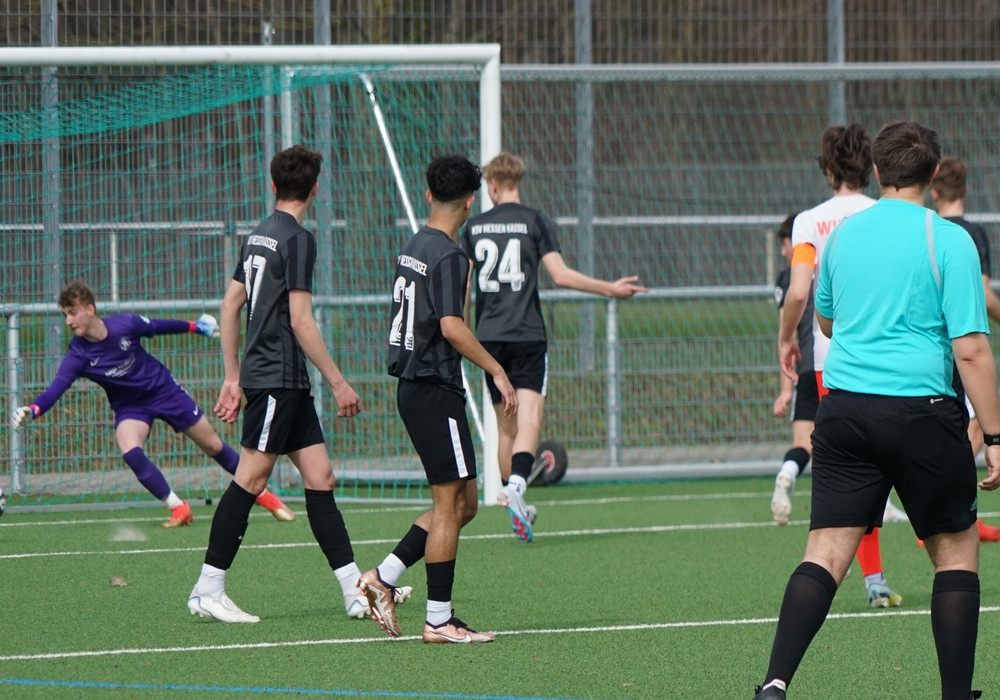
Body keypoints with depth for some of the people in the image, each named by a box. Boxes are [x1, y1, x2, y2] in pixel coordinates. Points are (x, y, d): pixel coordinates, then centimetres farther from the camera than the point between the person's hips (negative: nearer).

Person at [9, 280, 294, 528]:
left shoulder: (125, 325, -23)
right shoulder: (77, 355, -23)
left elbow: (159, 327, -4)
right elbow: (56, 389, -34)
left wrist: (196, 326, 11)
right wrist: (32, 410, -52)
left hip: (164, 389, 0)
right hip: (130, 408, 0)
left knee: (213, 445, 8)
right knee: (130, 451, -27)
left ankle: (260, 492, 28)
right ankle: (178, 509, -10)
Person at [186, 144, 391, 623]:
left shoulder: (258, 236, 14)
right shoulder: (297, 240, -12)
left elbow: (230, 305, 17)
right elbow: (300, 320, -16)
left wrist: (233, 377, 21)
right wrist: (338, 382, -12)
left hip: (287, 384, 9)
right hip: (277, 378, -9)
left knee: (320, 477, 6)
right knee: (250, 478, -7)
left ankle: (356, 590, 4)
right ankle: (207, 591, -5)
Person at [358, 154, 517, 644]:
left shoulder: (412, 248, 14)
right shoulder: (448, 255, -15)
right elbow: (450, 326, -24)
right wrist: (496, 370, -20)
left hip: (413, 387, 9)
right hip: (435, 388, -9)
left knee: (463, 502, 13)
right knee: (451, 502, -5)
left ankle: (383, 578, 11)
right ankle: (439, 620, -3)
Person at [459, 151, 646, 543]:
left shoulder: (474, 227, 8)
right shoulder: (535, 222, -1)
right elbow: (561, 276, -9)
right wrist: (610, 289, 0)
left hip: (489, 336, 3)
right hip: (528, 335, -3)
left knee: (505, 426, 12)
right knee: (529, 419, -12)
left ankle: (517, 509, 16)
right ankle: (516, 484, -36)